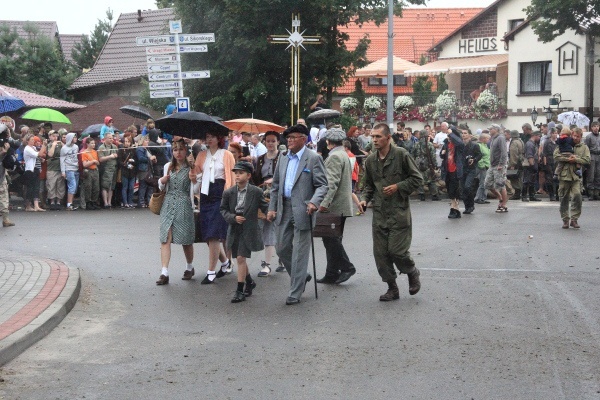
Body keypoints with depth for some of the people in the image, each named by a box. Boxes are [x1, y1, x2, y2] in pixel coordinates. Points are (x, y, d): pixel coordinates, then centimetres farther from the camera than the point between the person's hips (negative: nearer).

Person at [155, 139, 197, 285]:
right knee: (165, 238, -8)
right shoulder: (168, 167, 12)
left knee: (186, 240, 7)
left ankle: (189, 267, 29)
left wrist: (193, 179, -25)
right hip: (168, 205, 3)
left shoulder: (190, 168, 0)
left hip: (184, 206, -3)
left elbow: (194, 190, -9)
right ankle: (164, 273, -12)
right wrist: (162, 181, 1)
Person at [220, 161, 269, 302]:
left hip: (248, 231, -4)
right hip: (234, 230, 4)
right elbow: (223, 209, 7)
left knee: (241, 258, -11)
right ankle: (249, 282, 38)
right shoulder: (228, 193, 0)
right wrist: (233, 217, -10)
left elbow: (265, 207, 2)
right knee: (240, 259, 14)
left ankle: (240, 290, -4)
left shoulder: (256, 192, -6)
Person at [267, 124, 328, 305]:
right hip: (284, 210, 7)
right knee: (282, 249, 11)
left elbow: (322, 185, -9)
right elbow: (276, 186, 19)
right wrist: (272, 208, 10)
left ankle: (295, 293, 4)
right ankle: (301, 277, 33)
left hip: (302, 211, -7)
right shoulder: (283, 159, 14)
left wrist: (314, 202, -25)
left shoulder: (313, 159, -5)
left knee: (299, 252, -2)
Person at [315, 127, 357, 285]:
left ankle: (347, 267, -4)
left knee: (331, 238, -7)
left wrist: (324, 203, -26)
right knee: (332, 239, 11)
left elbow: (332, 182, -23)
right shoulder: (344, 155, 18)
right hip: (342, 205, 10)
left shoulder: (334, 156, -14)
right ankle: (332, 274, 14)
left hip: (335, 206, -10)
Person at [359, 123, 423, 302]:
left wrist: (398, 187, -13)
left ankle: (412, 273, 21)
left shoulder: (401, 155, -8)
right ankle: (392, 288, 17)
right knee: (380, 253, 4)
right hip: (379, 213, 5)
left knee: (397, 250, -9)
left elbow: (417, 179, -3)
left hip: (399, 212, -5)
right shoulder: (370, 160, 8)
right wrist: (364, 199, 2)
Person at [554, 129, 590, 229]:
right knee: (564, 199, 4)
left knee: (577, 196, -15)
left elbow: (587, 160, 0)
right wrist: (567, 159, -12)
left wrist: (576, 159, -13)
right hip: (564, 175, 0)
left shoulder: (584, 147, 12)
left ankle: (574, 219, -4)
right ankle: (565, 220, 14)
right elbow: (556, 155, -2)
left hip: (576, 176, 0)